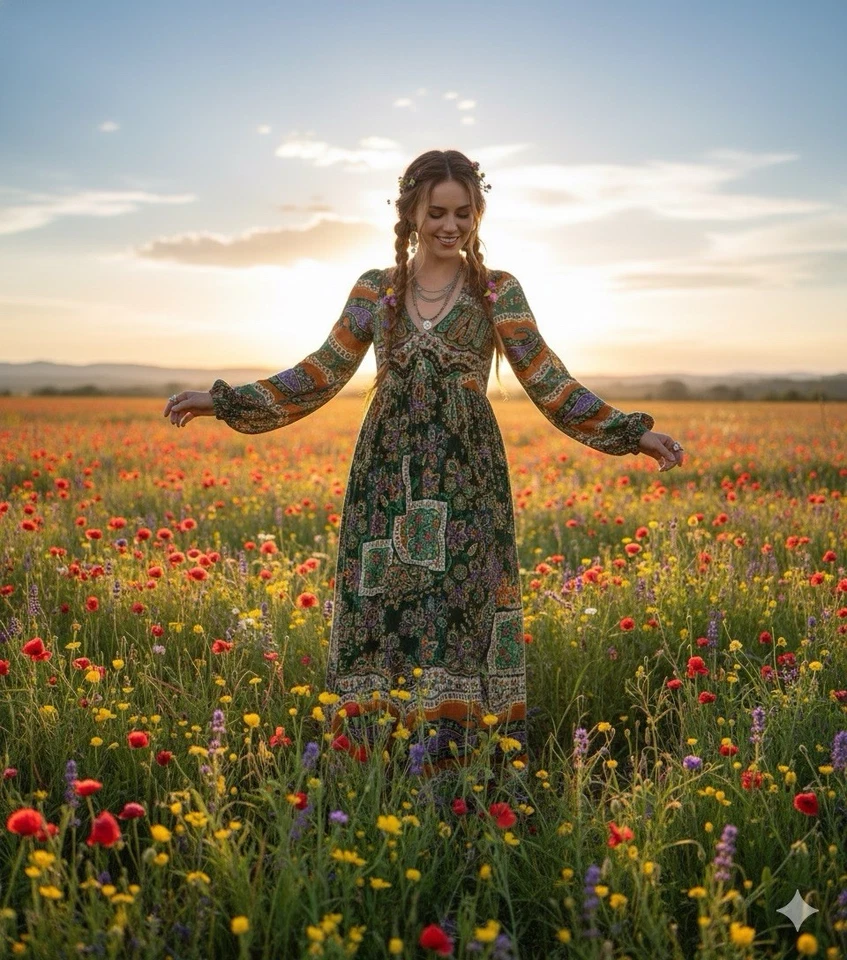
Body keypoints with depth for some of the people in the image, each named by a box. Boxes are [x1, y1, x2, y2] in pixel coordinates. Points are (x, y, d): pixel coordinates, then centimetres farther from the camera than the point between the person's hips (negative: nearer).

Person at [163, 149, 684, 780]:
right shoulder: (375, 289, 11)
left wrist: (633, 431, -4)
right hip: (389, 476, 2)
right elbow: (323, 373, 11)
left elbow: (547, 380, 4)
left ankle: (454, 768, 5)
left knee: (456, 610, -5)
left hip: (466, 477, -2)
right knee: (381, 612, 0)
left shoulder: (499, 291, 6)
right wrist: (222, 400, 5)